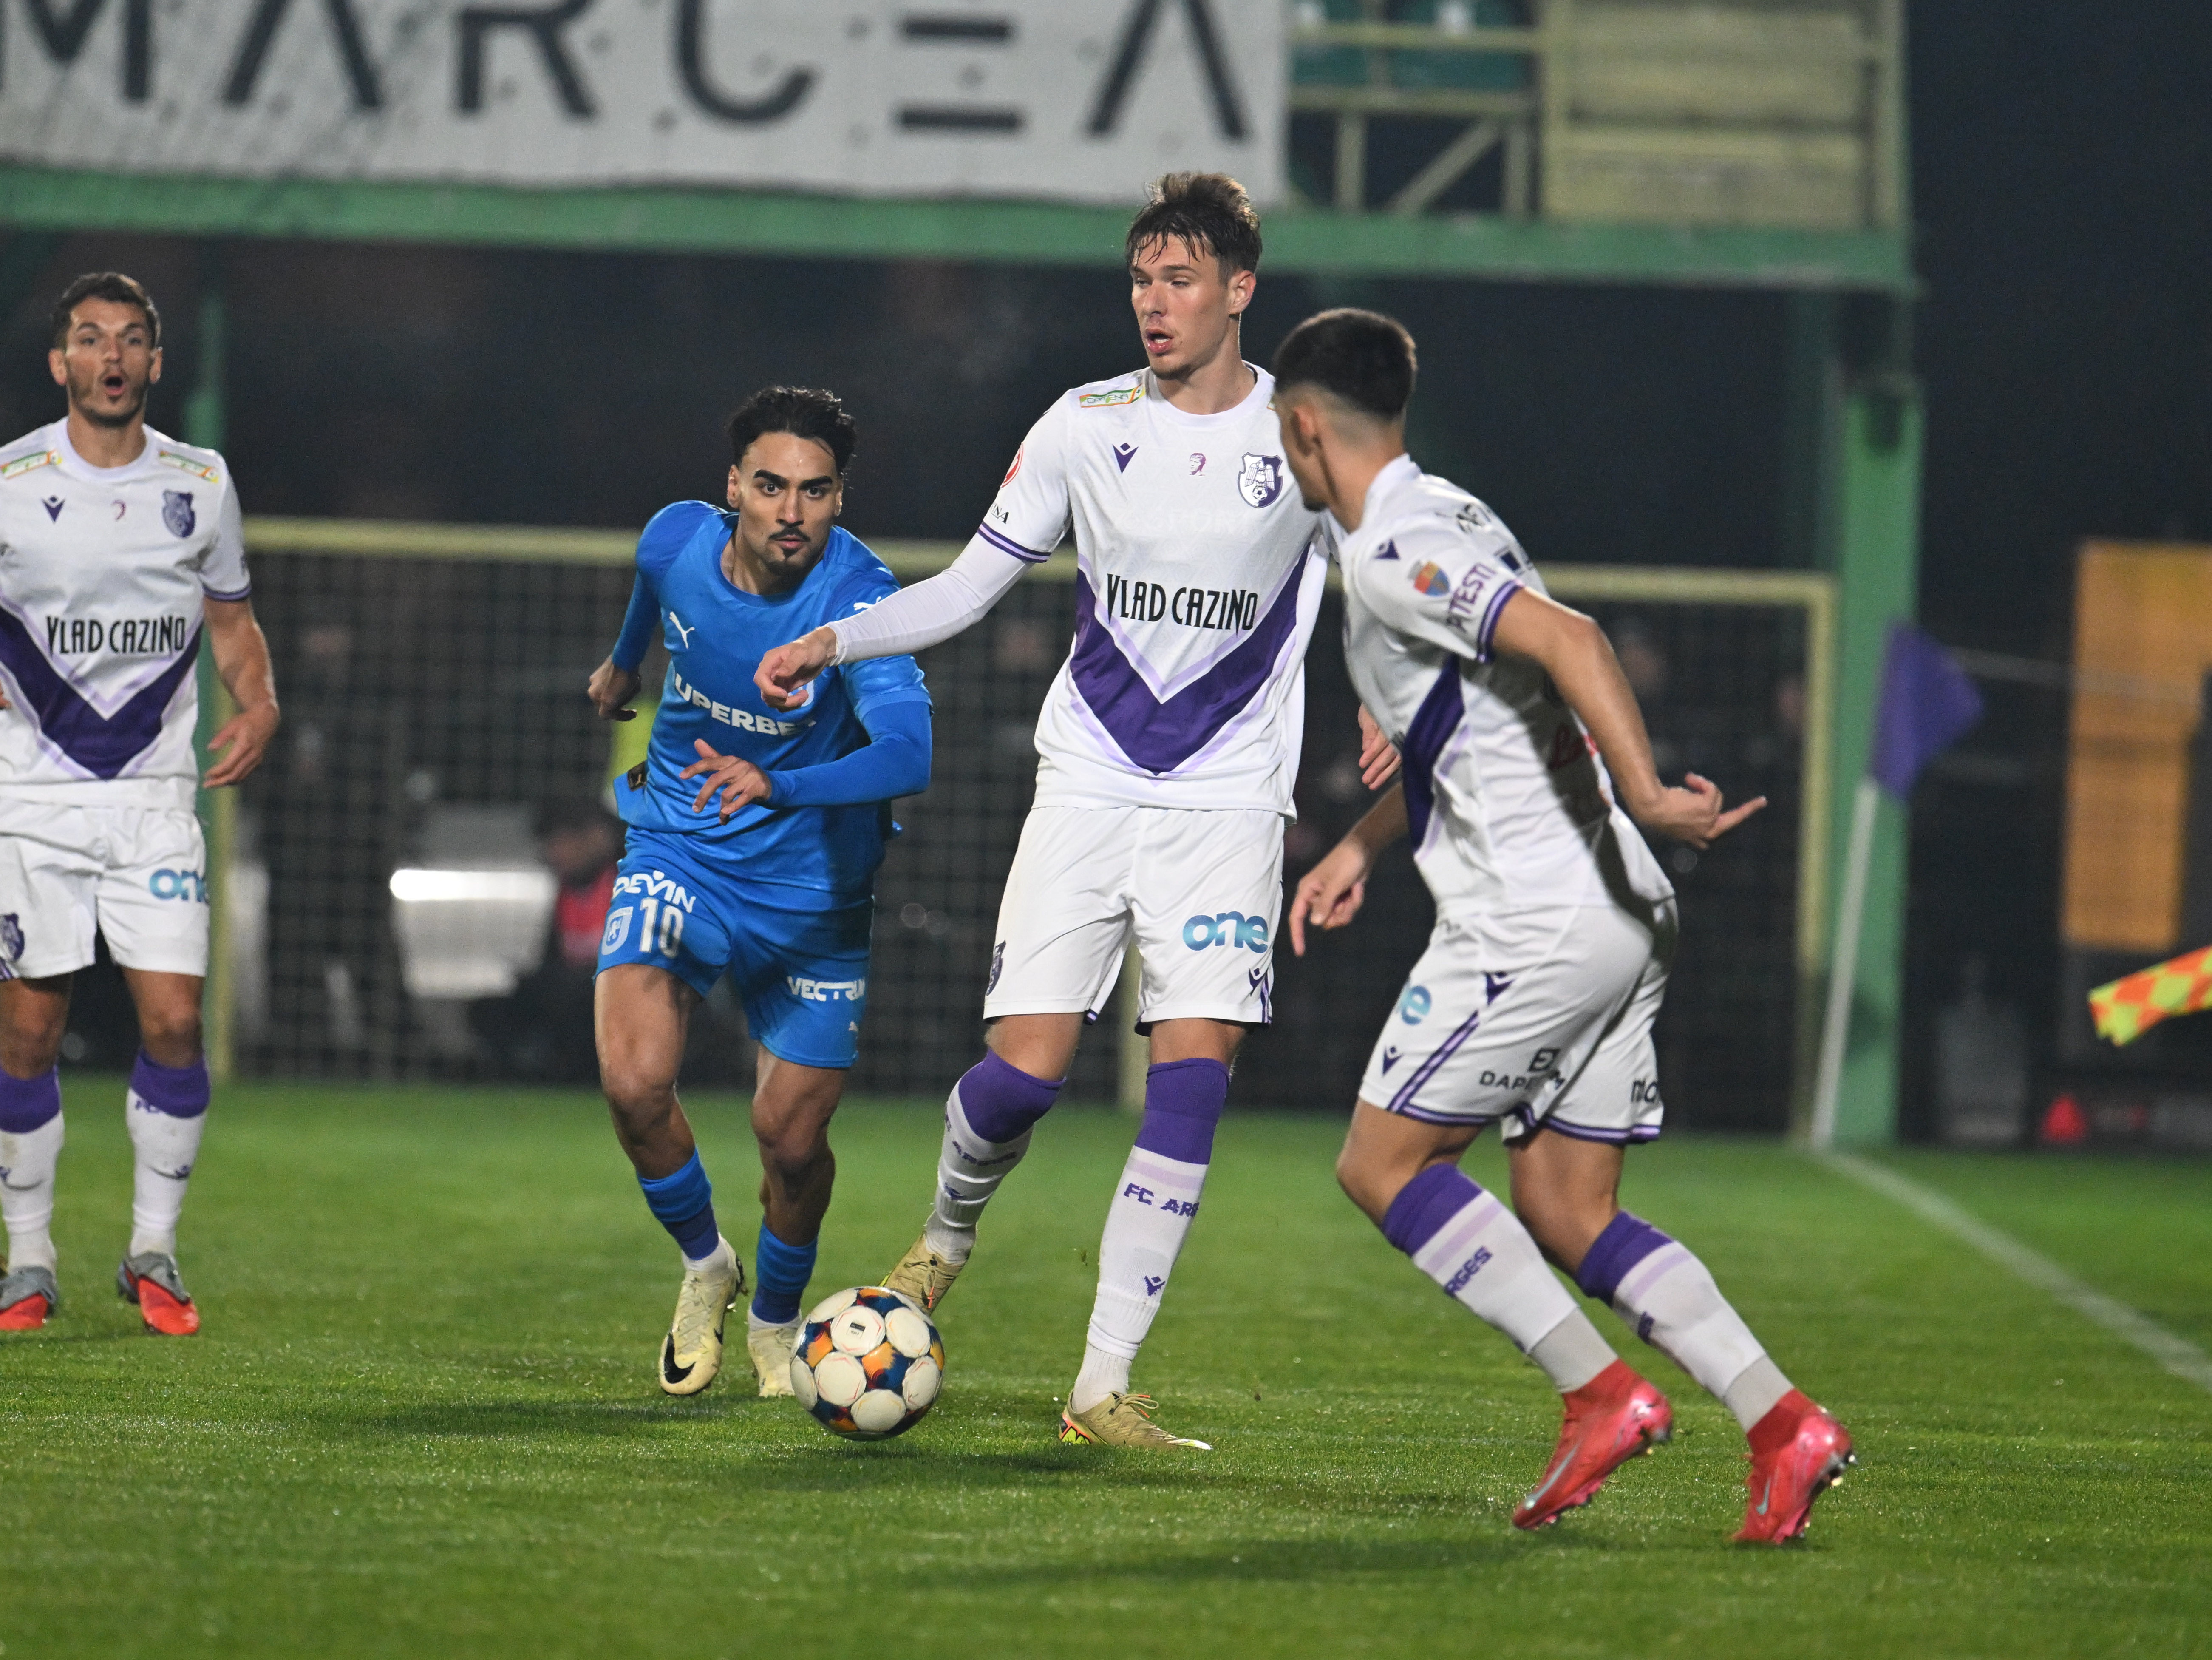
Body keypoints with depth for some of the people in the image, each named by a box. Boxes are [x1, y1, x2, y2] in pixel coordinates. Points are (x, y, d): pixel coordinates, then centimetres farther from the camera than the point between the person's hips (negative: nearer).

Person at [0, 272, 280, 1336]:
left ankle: (153, 1254, 6)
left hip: (155, 791, 1)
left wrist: (258, 703, -2)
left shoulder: (201, 483, 5)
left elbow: (232, 620, 17)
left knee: (175, 1020, -8)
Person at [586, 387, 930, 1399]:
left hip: (810, 888, -2)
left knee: (791, 1134, 2)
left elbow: (907, 757, -40)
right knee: (634, 1083, -20)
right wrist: (623, 662, 35)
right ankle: (704, 1266, 9)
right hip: (678, 851, 2)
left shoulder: (857, 602, -26)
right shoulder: (677, 541, -13)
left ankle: (775, 1320, 33)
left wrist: (774, 785, -55)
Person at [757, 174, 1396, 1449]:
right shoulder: (1085, 427, 4)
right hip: (1088, 788, 1)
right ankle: (950, 1233, 25)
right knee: (1025, 1069, -10)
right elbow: (969, 587, 11)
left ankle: (1105, 1385, -9)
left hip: (1229, 804, -1)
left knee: (1194, 1071, -14)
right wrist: (831, 642, -1)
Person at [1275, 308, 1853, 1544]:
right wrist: (1361, 848, 31)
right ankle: (1782, 1424, -4)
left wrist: (1645, 795, -28)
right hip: (1623, 924, 9)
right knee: (1565, 1212, 10)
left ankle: (1602, 1392, -8)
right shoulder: (1453, 520, 20)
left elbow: (1568, 639, -25)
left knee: (1384, 1163, 0)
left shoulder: (1392, 553, -12)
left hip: (1534, 919, -9)